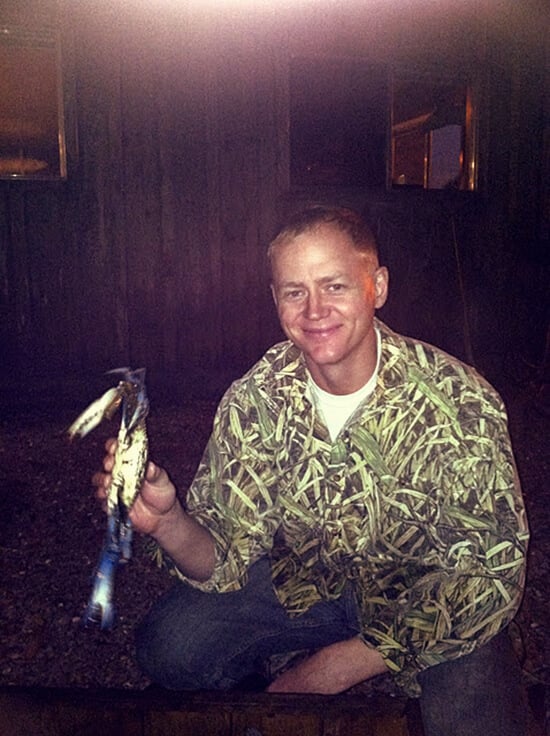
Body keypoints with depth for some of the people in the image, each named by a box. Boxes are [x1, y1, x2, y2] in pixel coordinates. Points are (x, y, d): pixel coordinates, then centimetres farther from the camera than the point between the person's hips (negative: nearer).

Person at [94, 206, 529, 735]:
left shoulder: (460, 403, -25)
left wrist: (341, 664, -21)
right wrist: (169, 521, -36)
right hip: (305, 583, 2)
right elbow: (228, 558, -12)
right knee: (169, 647, -15)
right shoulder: (254, 400, -15)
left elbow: (491, 573, -19)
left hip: (425, 601, -1)